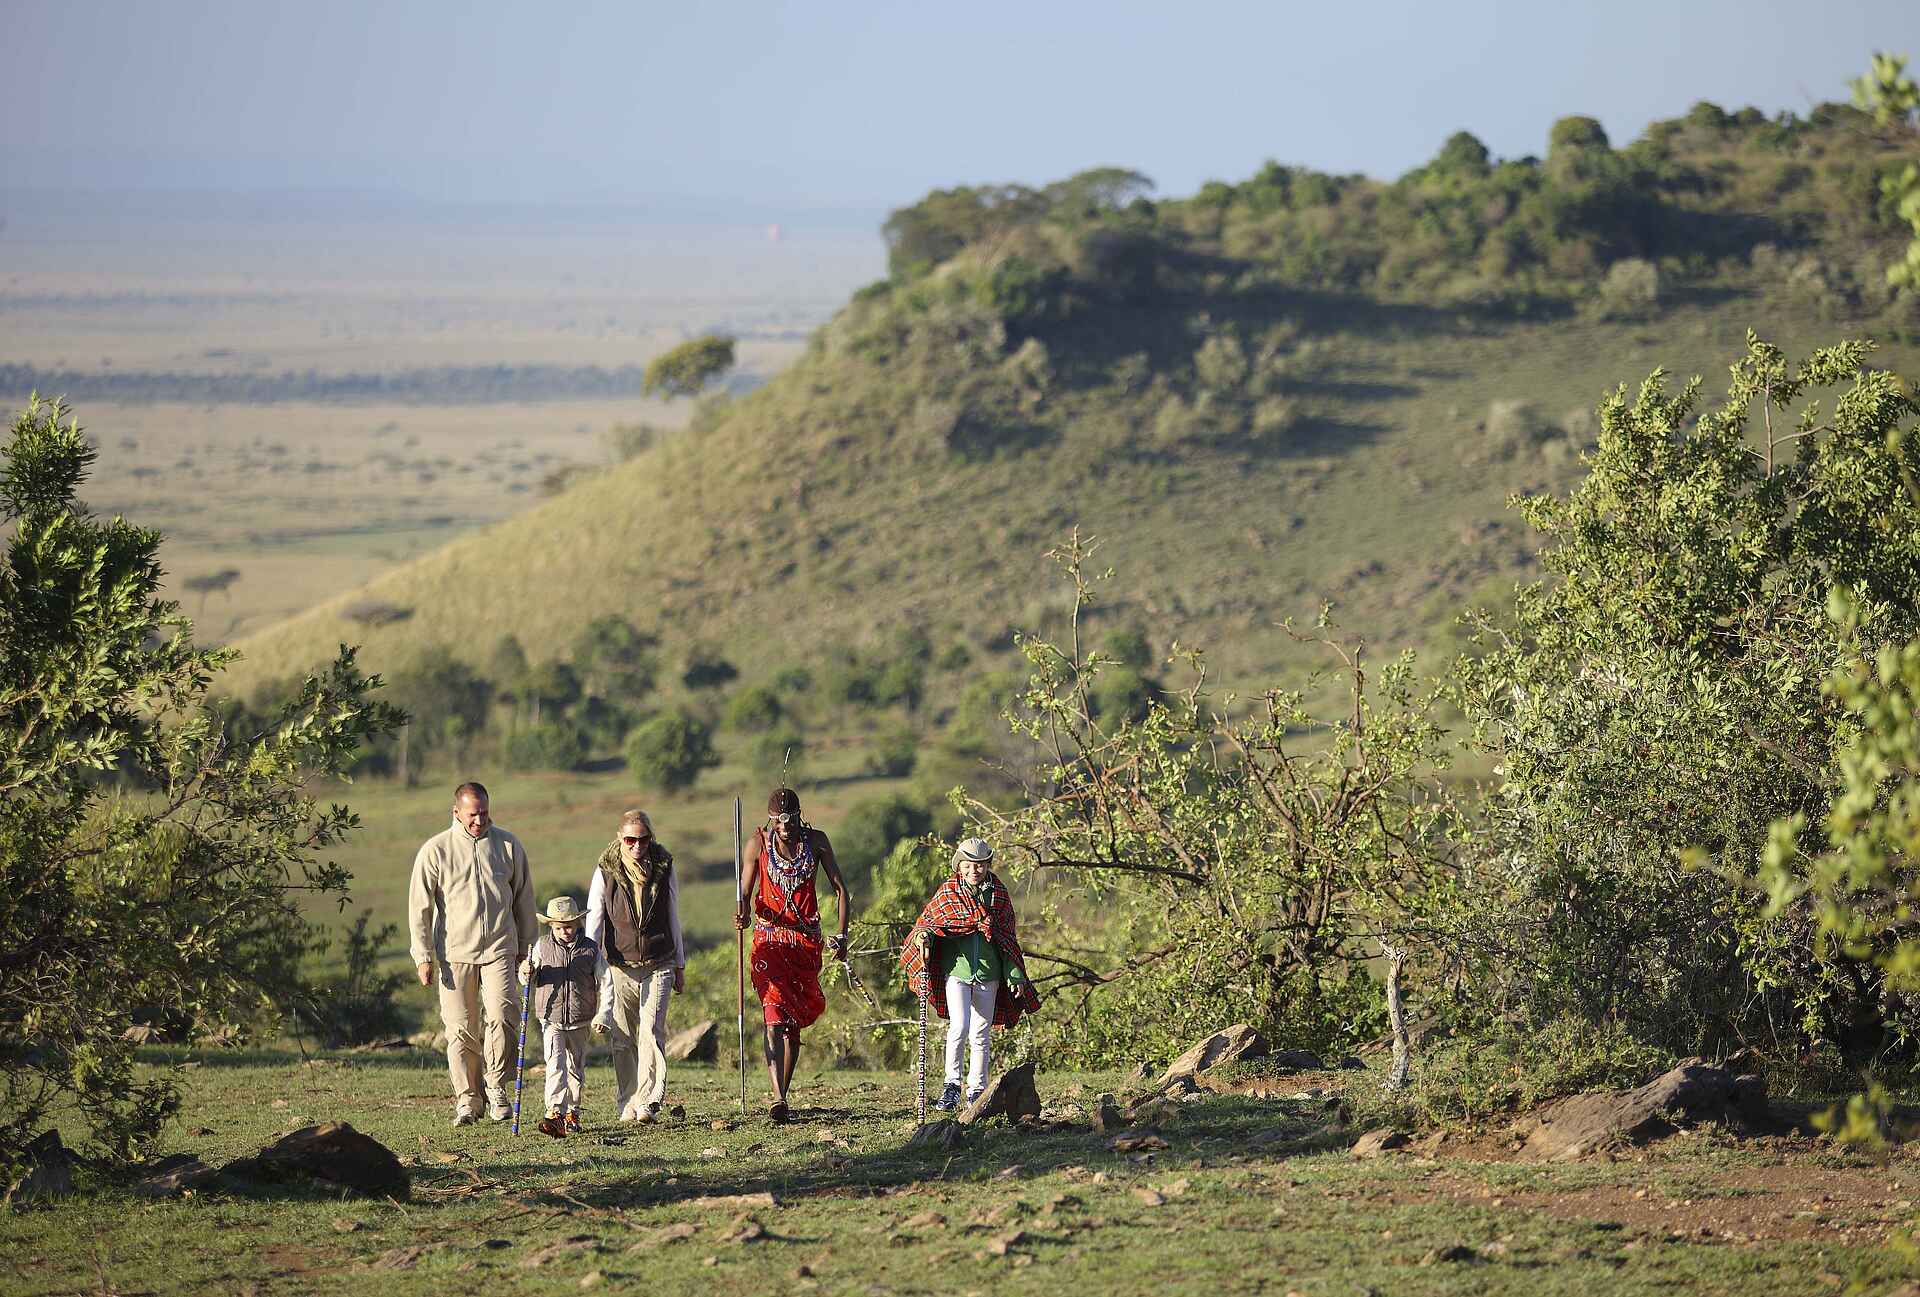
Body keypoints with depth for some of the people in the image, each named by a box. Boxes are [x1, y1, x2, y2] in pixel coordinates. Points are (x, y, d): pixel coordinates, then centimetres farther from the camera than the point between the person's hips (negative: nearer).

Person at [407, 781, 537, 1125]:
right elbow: (420, 907, 3)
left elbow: (524, 900, 15)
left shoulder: (508, 845, 6)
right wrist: (423, 956, -2)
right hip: (455, 952, 0)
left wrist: (525, 948, 16)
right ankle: (467, 1099, 9)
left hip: (500, 949, 0)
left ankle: (498, 1088, 1)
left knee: (502, 1017, -15)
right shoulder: (435, 850, 0)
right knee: (461, 1029, 0)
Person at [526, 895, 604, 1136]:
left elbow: (603, 984, 7)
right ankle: (555, 1113, -26)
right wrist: (527, 972, -14)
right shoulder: (542, 947, 1)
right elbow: (529, 982, 10)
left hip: (580, 1022, 2)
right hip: (551, 1018, -2)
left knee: (576, 1067, 14)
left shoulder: (590, 949, 0)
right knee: (555, 1064, -17)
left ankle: (572, 1112, 29)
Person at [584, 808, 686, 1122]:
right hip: (621, 965, 0)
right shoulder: (606, 871, -1)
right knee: (623, 1038, 2)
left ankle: (648, 1102, -14)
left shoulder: (665, 869, 3)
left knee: (652, 1031, -12)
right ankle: (627, 1105, 11)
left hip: (658, 965, 0)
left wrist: (680, 966, 16)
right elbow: (594, 919, -3)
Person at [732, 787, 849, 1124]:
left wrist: (842, 935, -1)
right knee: (775, 1018, -17)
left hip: (807, 939, 2)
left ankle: (783, 1094, 20)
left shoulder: (816, 841, -1)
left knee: (795, 1022, 8)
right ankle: (778, 1099, -26)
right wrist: (743, 912, -22)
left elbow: (840, 887, 6)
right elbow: (745, 893, 1)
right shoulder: (759, 844, -4)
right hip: (770, 937, -2)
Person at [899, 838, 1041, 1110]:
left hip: (988, 973, 2)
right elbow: (927, 920, 6)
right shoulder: (947, 893, 1)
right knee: (959, 1027, -17)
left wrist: (1014, 975, 7)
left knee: (982, 1034, 7)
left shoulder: (999, 894, 6)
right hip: (956, 969, -2)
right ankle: (952, 1085, -6)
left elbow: (1007, 938, 10)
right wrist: (923, 935, -19)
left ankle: (976, 1091, 16)